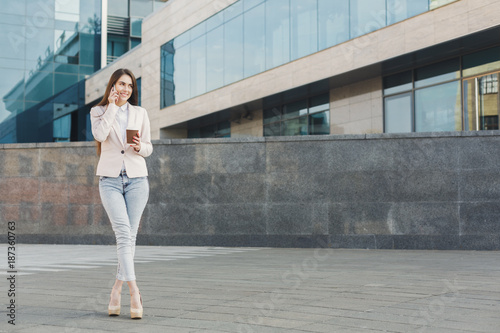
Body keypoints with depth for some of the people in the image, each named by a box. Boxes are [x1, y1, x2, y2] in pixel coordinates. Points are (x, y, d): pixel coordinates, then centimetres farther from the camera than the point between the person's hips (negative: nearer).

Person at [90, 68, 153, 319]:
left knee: (130, 236, 0)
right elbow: (100, 135, -13)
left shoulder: (140, 113, 11)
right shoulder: (98, 112, 8)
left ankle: (117, 288, 15)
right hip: (110, 179, -2)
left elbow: (148, 147, 15)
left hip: (136, 179, 2)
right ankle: (134, 292, -24)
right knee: (123, 233, -17)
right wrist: (112, 106, -7)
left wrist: (140, 146, -8)